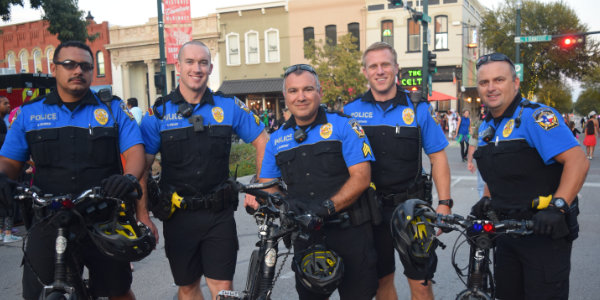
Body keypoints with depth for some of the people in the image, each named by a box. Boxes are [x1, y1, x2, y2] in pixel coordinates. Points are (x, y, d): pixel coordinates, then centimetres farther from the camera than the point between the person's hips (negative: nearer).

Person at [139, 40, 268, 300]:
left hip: (219, 213, 0)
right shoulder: (158, 113, -1)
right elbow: (142, 167, -4)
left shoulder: (229, 106, 0)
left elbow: (262, 142, 6)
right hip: (178, 217, 1)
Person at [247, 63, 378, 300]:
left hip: (349, 233, -3)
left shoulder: (343, 126, -5)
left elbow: (361, 177, -12)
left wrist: (327, 206, -23)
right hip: (306, 237, 4)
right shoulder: (277, 140, 9)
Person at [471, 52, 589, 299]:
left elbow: (578, 161, -23)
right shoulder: (486, 127, 12)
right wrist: (487, 200, 6)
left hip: (545, 231, -8)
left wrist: (557, 206, -31)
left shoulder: (536, 117, -15)